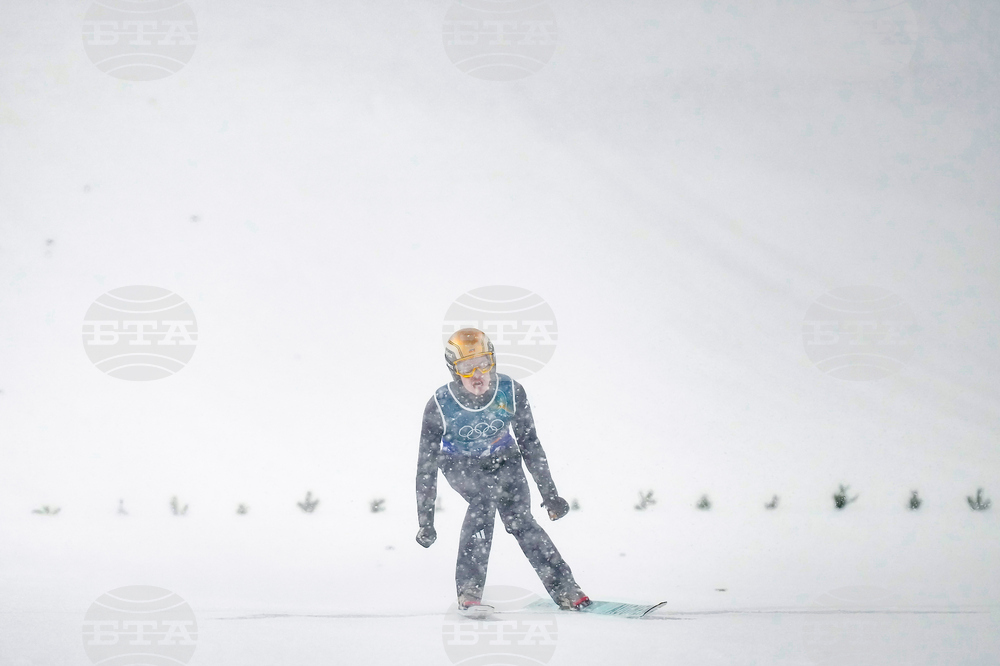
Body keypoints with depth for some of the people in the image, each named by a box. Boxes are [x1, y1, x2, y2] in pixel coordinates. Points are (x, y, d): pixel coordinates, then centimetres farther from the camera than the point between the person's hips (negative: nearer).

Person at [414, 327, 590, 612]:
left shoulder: (511, 392, -22)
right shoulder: (439, 406, -26)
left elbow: (529, 443, -9)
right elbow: (426, 464, -18)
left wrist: (549, 492, -8)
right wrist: (425, 521, -17)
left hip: (502, 458, 2)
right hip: (460, 464, -2)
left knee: (519, 519, -19)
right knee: (483, 498, -32)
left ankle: (564, 589, -14)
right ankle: (469, 590, -29)